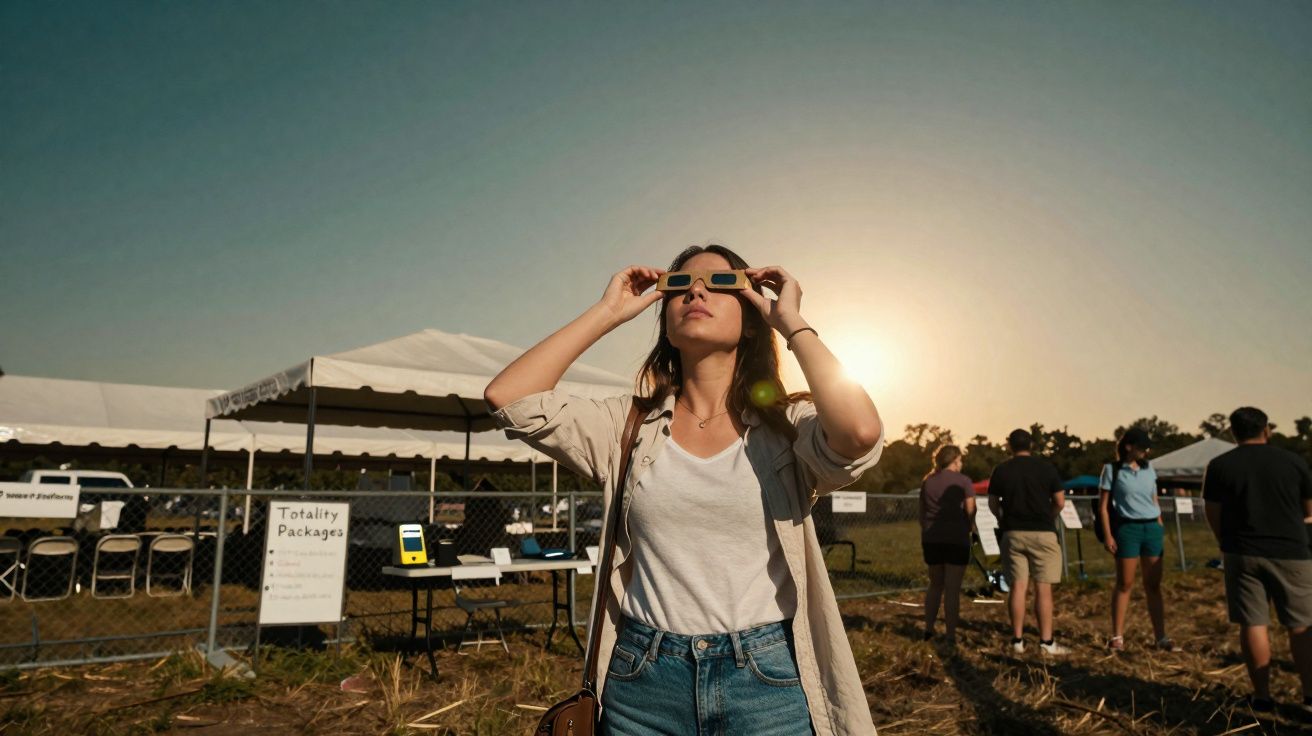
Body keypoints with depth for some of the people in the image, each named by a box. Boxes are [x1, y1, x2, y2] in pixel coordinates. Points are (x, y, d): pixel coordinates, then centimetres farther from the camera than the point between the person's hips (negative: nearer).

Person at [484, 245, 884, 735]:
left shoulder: (788, 427, -4)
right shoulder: (627, 425, 1)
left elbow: (861, 433, -26)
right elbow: (506, 397, -8)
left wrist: (791, 322, -13)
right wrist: (608, 312, -4)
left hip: (767, 680, -1)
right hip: (642, 680, 2)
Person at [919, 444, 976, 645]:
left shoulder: (927, 482, 8)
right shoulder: (963, 482, -5)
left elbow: (922, 513, 11)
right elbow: (970, 512, -8)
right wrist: (965, 530, 10)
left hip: (931, 540, 4)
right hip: (956, 540, -4)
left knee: (935, 584, 18)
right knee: (952, 588, 2)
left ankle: (928, 629, 18)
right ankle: (950, 634, 5)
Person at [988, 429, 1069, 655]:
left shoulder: (1001, 470, 2)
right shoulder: (1046, 467, -2)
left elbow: (993, 503, 6)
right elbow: (1060, 502, -1)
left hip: (1013, 533, 2)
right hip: (1043, 533, -2)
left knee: (1017, 587, 5)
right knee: (1043, 588, 2)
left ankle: (1018, 640, 8)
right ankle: (1046, 641, 4)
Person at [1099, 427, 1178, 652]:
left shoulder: (1149, 470, 11)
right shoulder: (1112, 469, -3)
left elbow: (1155, 502, 18)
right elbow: (1103, 506, -4)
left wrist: (1161, 527, 12)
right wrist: (1107, 535, -10)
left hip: (1152, 528, 4)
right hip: (1127, 528, -4)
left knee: (1153, 585, 5)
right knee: (1125, 583, 0)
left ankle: (1161, 637, 10)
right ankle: (1117, 637, 8)